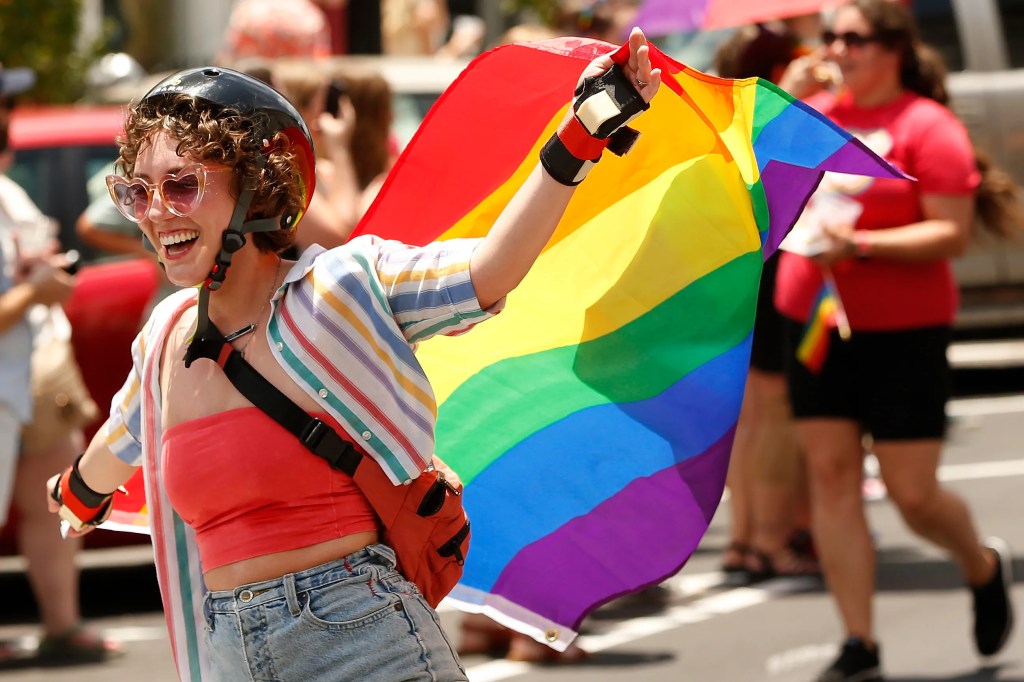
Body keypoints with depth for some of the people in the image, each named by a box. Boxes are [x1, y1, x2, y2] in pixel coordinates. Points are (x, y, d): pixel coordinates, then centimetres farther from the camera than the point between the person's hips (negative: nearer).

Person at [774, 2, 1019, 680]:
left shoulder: (928, 126, -9)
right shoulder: (818, 109, 8)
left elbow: (952, 234, -14)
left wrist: (859, 245, -24)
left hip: (902, 331, -5)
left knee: (914, 496, -3)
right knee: (831, 474, -2)